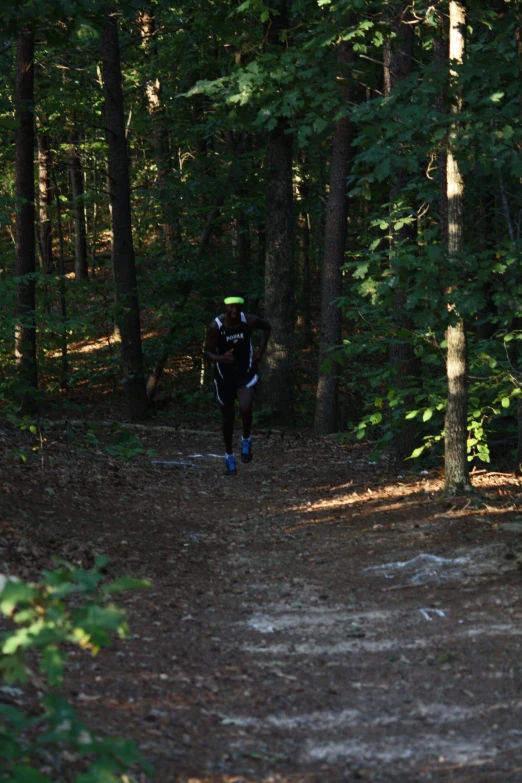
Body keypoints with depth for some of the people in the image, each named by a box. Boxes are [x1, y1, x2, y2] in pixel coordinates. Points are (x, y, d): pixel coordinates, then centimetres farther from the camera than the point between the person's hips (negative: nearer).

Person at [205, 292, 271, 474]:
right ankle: (229, 456, 31)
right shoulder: (216, 326, -19)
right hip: (224, 373, 0)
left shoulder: (249, 321, -15)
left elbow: (267, 327, 8)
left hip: (246, 371, 0)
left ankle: (246, 440, 6)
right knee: (228, 417, 10)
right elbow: (208, 352, -13)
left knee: (245, 408, -25)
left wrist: (261, 350, -2)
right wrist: (220, 359, -34)